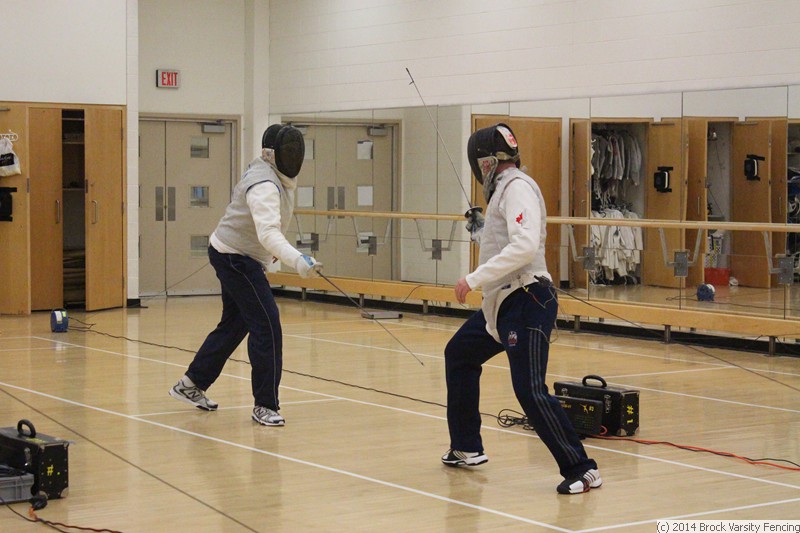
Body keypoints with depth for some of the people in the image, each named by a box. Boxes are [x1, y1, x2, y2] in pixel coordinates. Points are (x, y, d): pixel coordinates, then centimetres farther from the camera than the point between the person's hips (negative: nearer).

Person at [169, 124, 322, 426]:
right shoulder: (264, 186, -29)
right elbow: (269, 233, -45)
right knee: (267, 328, -12)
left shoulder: (275, 174, 3)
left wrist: (269, 250, 28)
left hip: (237, 256, 10)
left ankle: (191, 385, 31)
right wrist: (298, 262, -59)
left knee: (234, 325, 19)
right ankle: (265, 405, -5)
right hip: (236, 260, -10)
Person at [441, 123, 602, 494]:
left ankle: (581, 470, -12)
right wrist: (480, 231, 25)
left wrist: (475, 279, -27)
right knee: (459, 356, 24)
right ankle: (467, 448, 34)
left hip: (526, 303, -11)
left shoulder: (517, 187, -13)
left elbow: (525, 246, -28)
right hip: (502, 304, 11)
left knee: (530, 393, -17)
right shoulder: (505, 189, 16)